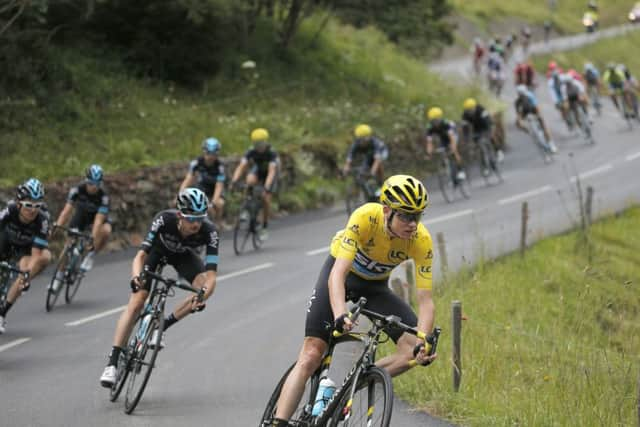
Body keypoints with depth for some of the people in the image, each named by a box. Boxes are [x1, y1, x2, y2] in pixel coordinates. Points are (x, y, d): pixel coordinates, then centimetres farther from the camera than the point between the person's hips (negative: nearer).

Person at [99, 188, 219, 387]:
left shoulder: (208, 231, -35)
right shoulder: (165, 220, -39)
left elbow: (211, 274, -40)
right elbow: (140, 255, -41)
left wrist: (203, 296, -60)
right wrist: (136, 277, -62)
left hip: (182, 255, 2)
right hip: (157, 250, -2)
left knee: (204, 287, -27)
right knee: (136, 302, -17)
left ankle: (162, 326, -8)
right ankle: (112, 363, -16)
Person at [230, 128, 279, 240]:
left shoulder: (271, 153, -33)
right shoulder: (251, 152, -25)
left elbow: (272, 171, -44)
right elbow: (241, 166, -34)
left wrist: (267, 186, -58)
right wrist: (234, 181, -50)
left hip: (269, 175, -2)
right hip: (258, 170, 2)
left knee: (266, 198, -16)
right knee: (250, 181, -33)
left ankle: (264, 227, 1)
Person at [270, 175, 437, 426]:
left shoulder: (421, 241, -27)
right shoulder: (365, 217, -35)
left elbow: (425, 300, -25)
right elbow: (338, 273, -41)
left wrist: (423, 342, -42)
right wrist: (340, 315, -57)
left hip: (374, 287, 3)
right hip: (341, 274, -3)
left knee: (415, 349, -17)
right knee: (311, 356, -14)